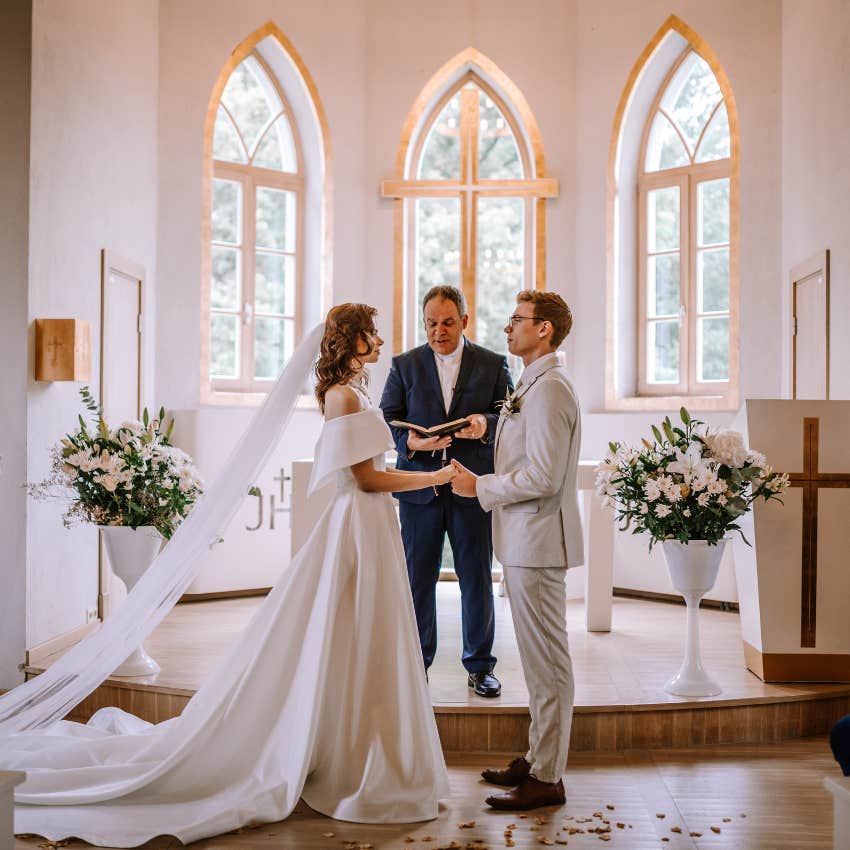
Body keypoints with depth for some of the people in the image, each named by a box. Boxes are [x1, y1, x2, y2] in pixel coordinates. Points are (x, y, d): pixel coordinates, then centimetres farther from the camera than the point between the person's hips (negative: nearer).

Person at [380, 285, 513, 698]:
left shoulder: (493, 365, 5)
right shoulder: (404, 365, 8)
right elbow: (387, 419, 4)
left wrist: (487, 424, -20)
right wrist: (410, 441, -17)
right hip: (419, 488, 1)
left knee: (477, 579, 6)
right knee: (417, 578, 7)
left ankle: (479, 664, 20)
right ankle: (415, 662, 21)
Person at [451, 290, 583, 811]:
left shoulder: (549, 388, -17)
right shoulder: (534, 385, 17)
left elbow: (543, 476, -23)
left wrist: (480, 487, -13)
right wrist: (485, 484, 13)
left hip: (539, 541, -11)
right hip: (525, 539, 11)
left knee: (546, 660, -3)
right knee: (539, 657, 16)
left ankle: (547, 779, 5)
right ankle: (540, 759, 27)